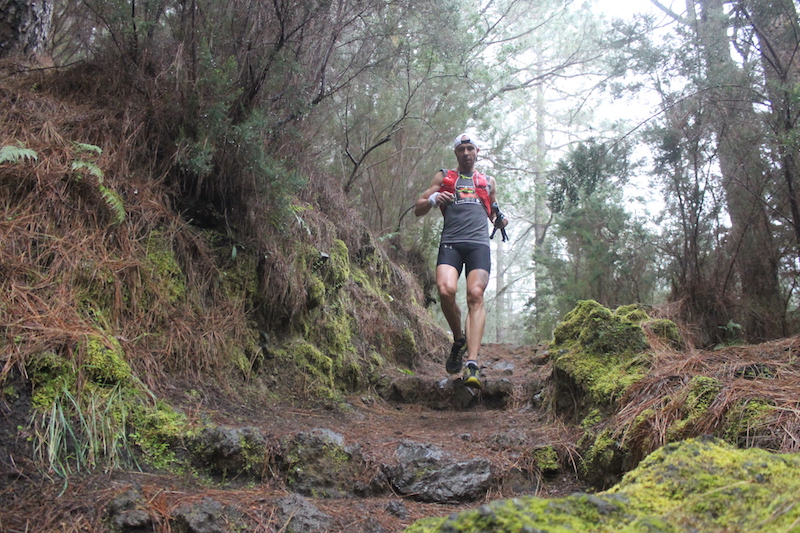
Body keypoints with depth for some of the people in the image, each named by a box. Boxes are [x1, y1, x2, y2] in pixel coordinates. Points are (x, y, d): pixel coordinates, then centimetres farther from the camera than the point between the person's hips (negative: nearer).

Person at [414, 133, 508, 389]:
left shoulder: (488, 182, 25)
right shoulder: (443, 177, 21)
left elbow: (493, 215, 33)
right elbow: (418, 209, 17)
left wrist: (500, 221, 8)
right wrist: (433, 199, -6)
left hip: (479, 244, 1)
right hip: (450, 243, 0)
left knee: (475, 295, -21)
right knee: (446, 291, -26)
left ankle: (472, 363, -28)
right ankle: (459, 339, 4)